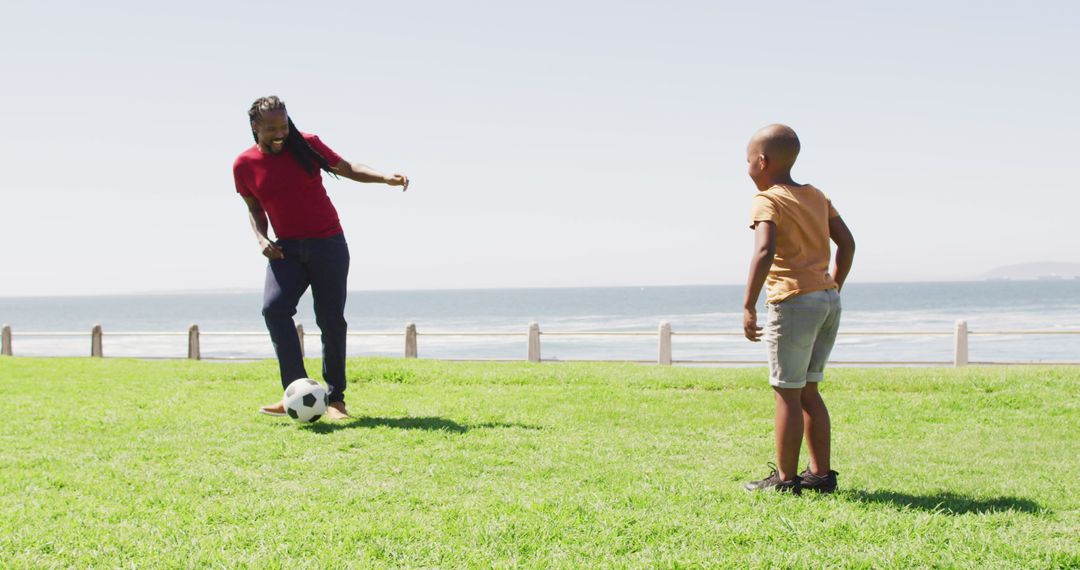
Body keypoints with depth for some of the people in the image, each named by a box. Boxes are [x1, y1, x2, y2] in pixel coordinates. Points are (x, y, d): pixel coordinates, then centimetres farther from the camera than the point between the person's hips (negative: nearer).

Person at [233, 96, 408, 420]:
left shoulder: (306, 145, -4)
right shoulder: (244, 165, 2)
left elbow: (346, 168, 3)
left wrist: (386, 178, -12)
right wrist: (261, 238, -4)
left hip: (328, 244, -1)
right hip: (286, 249, 1)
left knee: (331, 319, -4)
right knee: (273, 307, -22)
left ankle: (335, 398, 9)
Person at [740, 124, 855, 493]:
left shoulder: (767, 201, -8)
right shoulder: (817, 196, 15)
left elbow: (765, 252, -24)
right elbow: (847, 244, 16)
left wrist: (748, 306, -24)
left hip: (794, 301, -8)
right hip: (829, 300, 8)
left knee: (787, 393, 1)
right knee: (808, 391, 16)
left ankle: (785, 478, 6)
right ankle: (821, 474, 18)